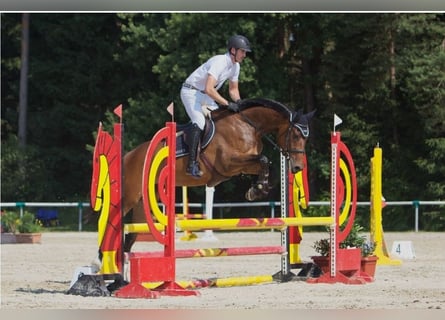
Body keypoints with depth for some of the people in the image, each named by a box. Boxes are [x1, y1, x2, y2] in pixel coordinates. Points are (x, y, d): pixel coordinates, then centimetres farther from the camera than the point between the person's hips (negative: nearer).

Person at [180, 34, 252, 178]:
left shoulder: (235, 66, 2)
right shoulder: (219, 62, -28)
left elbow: (233, 89, 13)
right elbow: (209, 89, -37)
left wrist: (239, 102, -8)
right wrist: (228, 104, -36)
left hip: (205, 96, 10)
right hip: (191, 92, -10)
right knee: (199, 122, -25)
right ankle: (192, 165, -31)